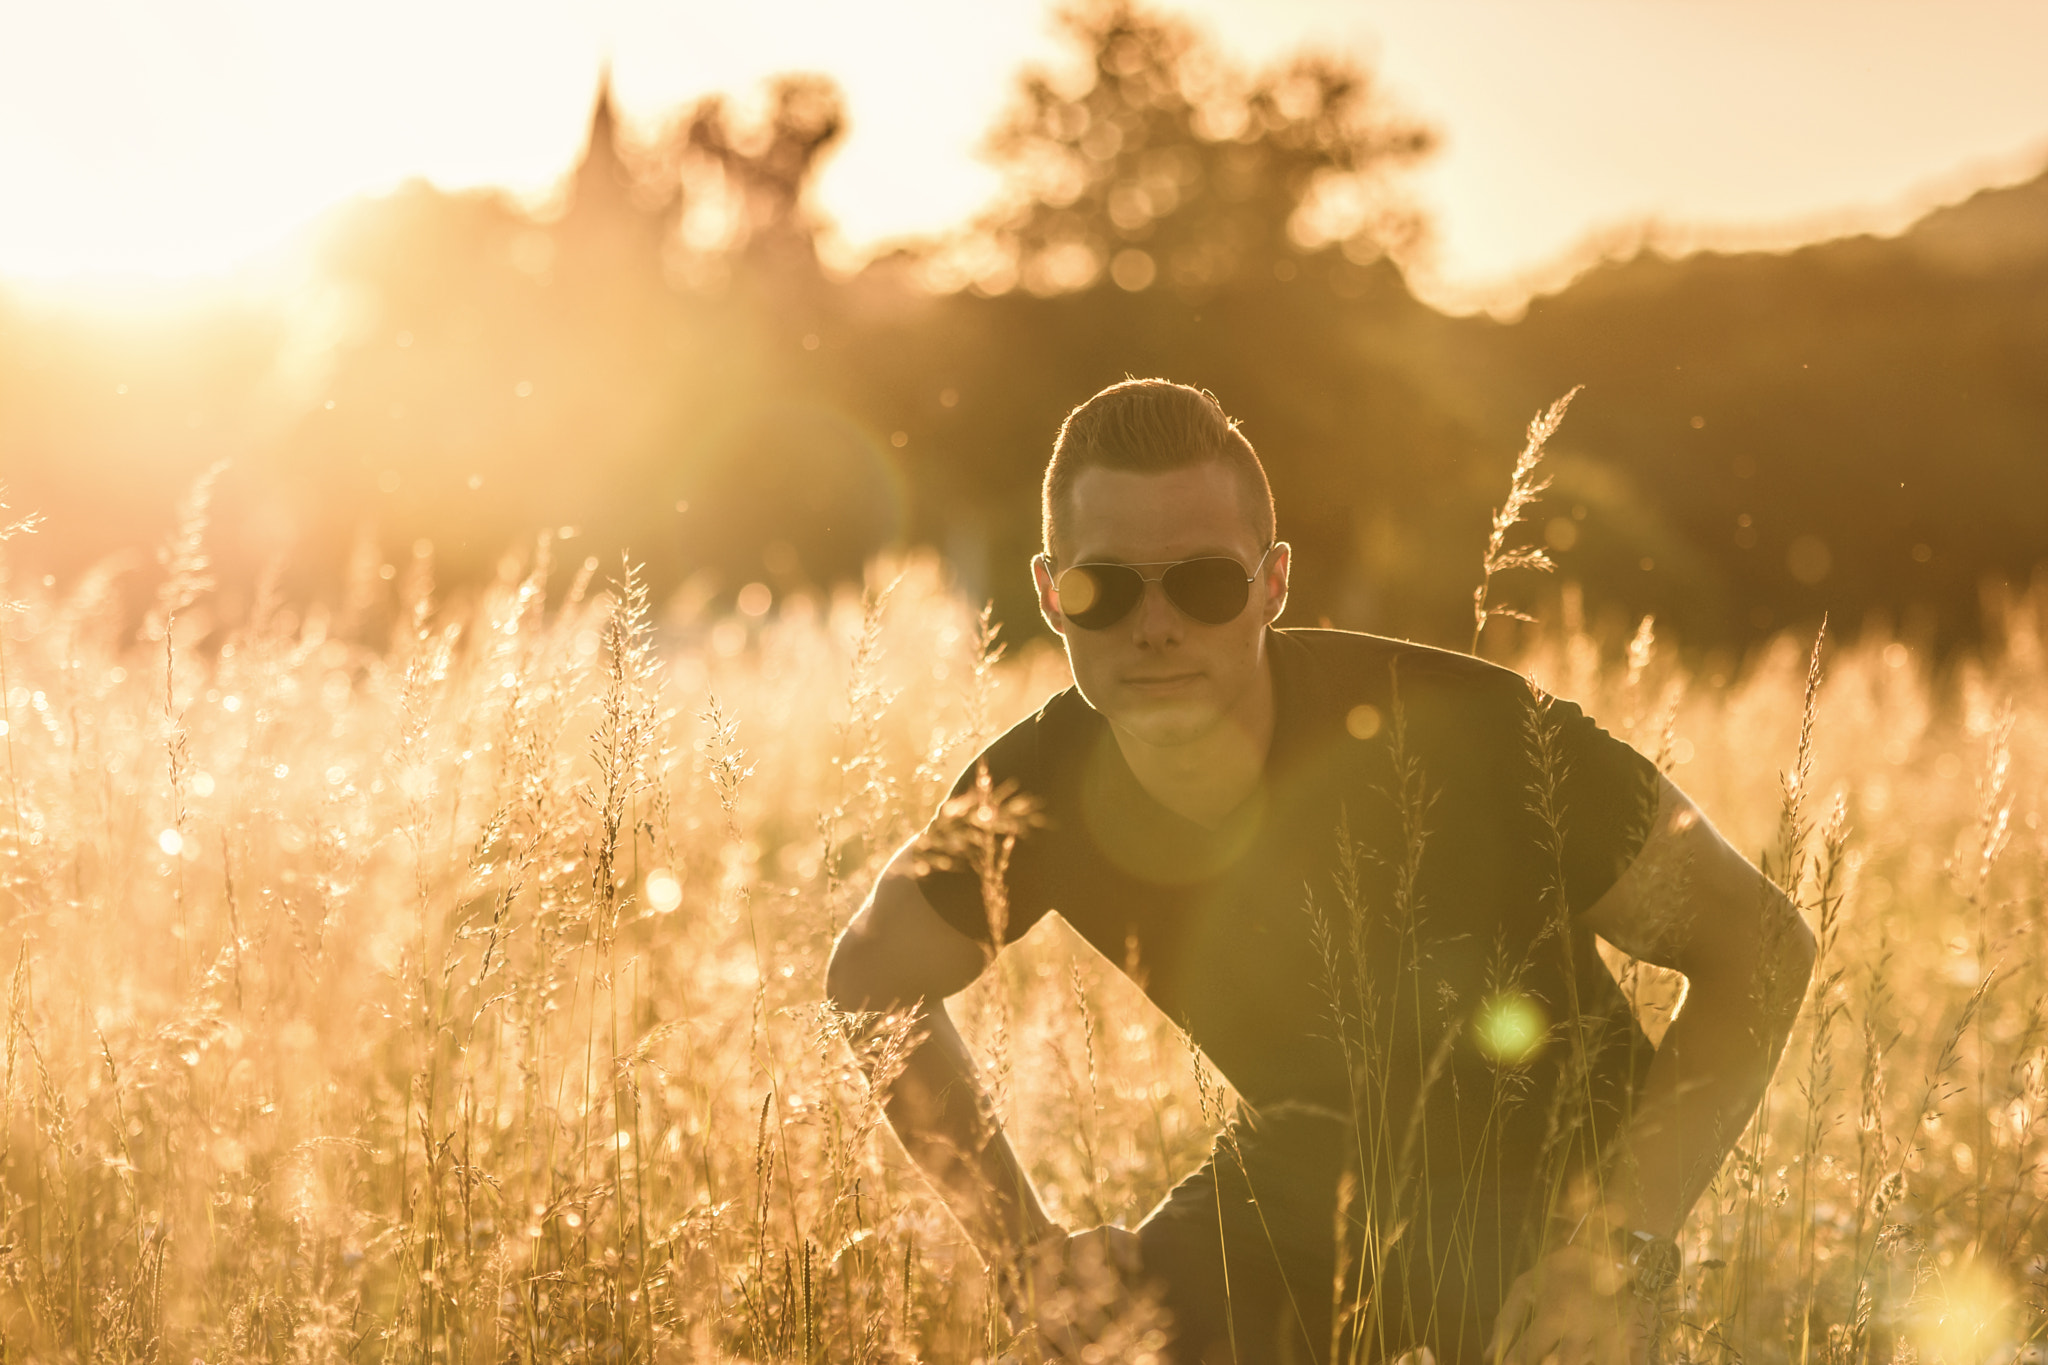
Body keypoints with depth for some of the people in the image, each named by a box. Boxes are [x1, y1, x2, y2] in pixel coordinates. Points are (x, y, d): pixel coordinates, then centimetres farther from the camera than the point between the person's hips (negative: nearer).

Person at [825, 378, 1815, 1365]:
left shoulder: (1455, 731, -30)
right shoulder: (1044, 787, -18)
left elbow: (1759, 941, -22)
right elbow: (871, 978, 2)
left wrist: (1620, 1246, -31)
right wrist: (1020, 1245, -5)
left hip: (1542, 1182, -3)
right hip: (1304, 1176, 3)